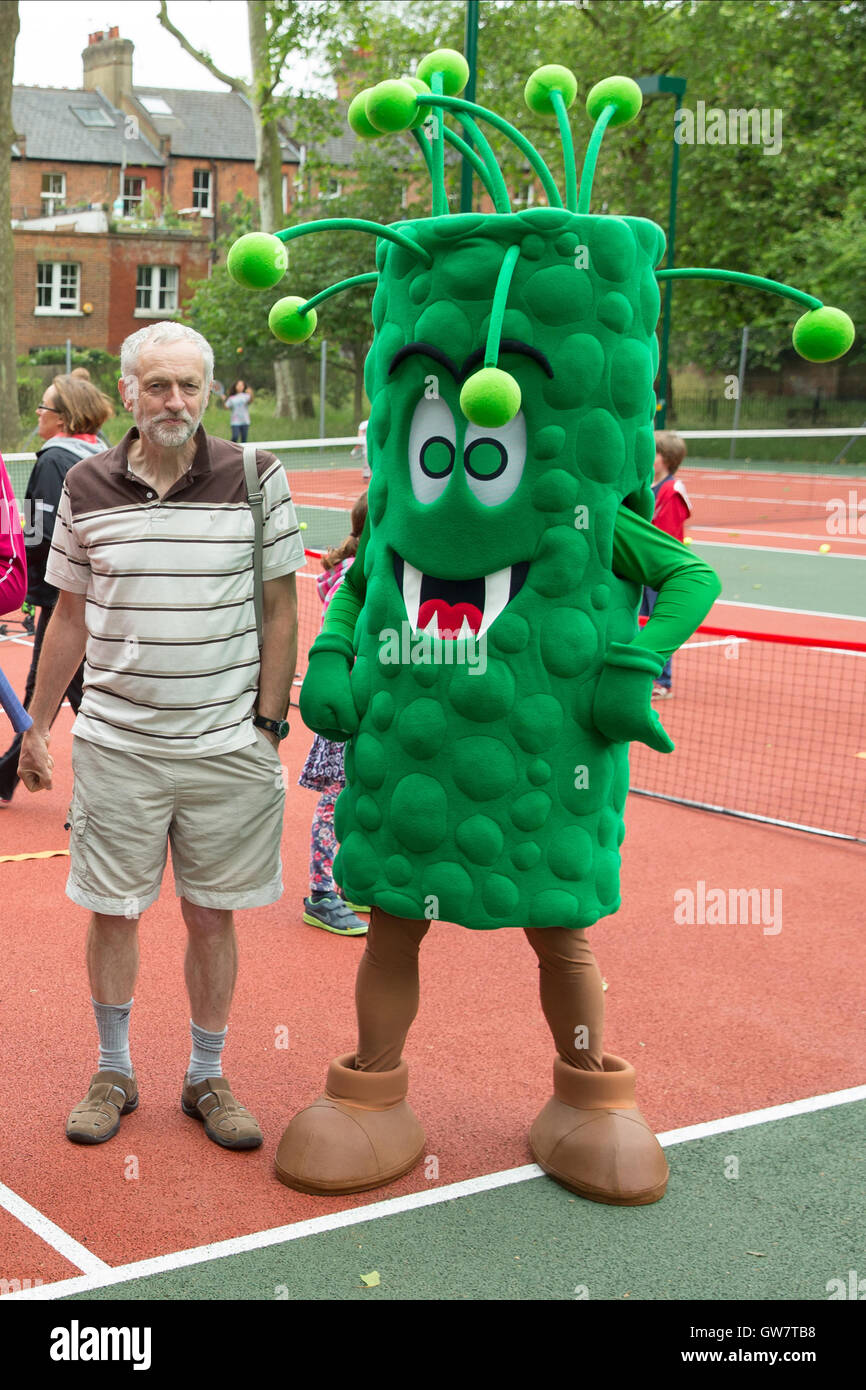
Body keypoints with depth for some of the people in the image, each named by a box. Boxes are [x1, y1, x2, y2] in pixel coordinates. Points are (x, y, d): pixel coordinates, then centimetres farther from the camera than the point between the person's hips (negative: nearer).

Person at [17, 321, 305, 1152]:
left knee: (211, 915, 9)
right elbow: (70, 617, 10)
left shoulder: (257, 478, -3)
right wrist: (37, 726, 11)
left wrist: (269, 723, -2)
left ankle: (206, 1078, 25)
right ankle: (113, 1073, 27)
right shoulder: (86, 488, 2)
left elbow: (279, 612, 2)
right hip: (115, 742, 1)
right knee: (111, 912, 8)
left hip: (226, 745, -1)